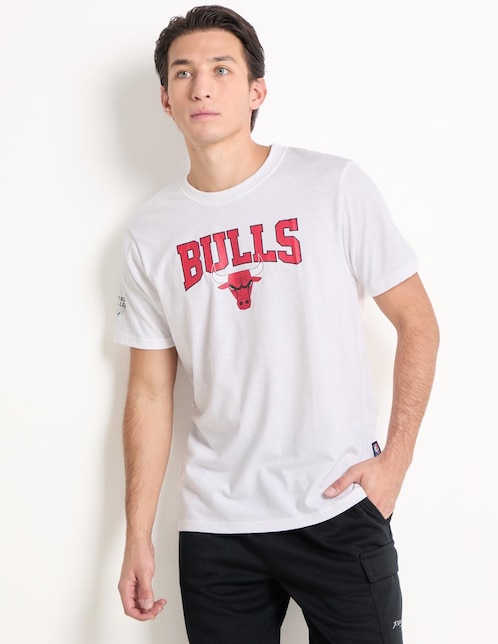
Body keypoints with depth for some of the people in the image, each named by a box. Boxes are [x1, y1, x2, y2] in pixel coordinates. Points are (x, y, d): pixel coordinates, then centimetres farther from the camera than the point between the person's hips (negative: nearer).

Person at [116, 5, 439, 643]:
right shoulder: (150, 234, 3)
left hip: (338, 510, -2)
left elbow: (417, 324, 0)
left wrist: (396, 458, -7)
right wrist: (137, 538, 5)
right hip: (214, 526, 2)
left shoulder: (334, 185, -5)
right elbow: (150, 391, 6)